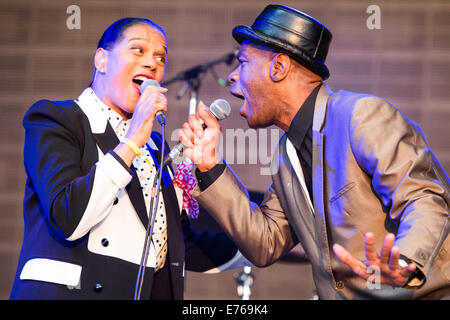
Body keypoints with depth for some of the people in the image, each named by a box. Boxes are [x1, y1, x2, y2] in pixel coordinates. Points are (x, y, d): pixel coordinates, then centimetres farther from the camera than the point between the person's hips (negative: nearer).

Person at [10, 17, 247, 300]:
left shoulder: (155, 144, 18)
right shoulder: (55, 120, -1)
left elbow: (186, 247, 19)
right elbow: (67, 219, -17)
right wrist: (133, 141, -16)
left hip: (157, 291, 7)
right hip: (74, 290, -6)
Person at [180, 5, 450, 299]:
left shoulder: (362, 115, -8)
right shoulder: (286, 156, 15)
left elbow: (426, 200, -16)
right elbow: (265, 246, 10)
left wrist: (404, 264, -33)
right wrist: (210, 166, 7)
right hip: (344, 297, 5)